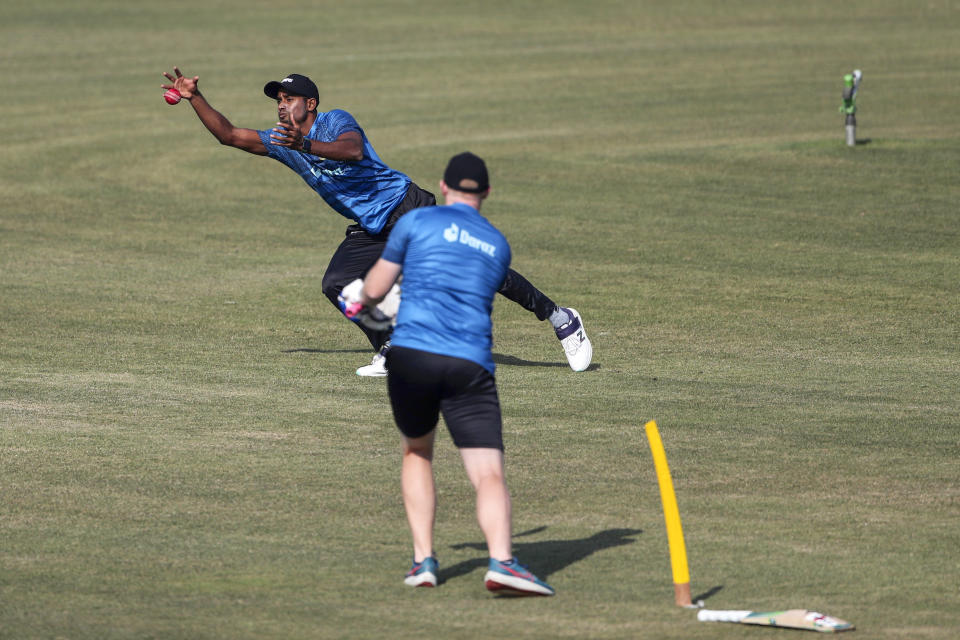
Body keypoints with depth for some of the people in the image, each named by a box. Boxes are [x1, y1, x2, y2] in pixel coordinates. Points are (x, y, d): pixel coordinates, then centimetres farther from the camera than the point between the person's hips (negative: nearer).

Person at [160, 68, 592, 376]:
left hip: (407, 208, -7)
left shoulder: (335, 122, -15)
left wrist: (306, 147, -51)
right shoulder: (280, 141, 6)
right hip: (368, 231, 7)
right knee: (336, 284, -14)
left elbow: (353, 150, -37)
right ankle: (391, 350, 0)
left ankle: (558, 317, -3)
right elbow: (228, 135, 5)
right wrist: (194, 98, -6)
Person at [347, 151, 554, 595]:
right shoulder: (498, 246, 21)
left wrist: (362, 299, 36)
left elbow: (374, 291, 11)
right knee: (488, 472, -8)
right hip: (471, 365, 1)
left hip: (411, 356, 0)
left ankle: (423, 559, 14)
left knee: (417, 453, 23)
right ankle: (501, 560, -31)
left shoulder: (417, 221, 10)